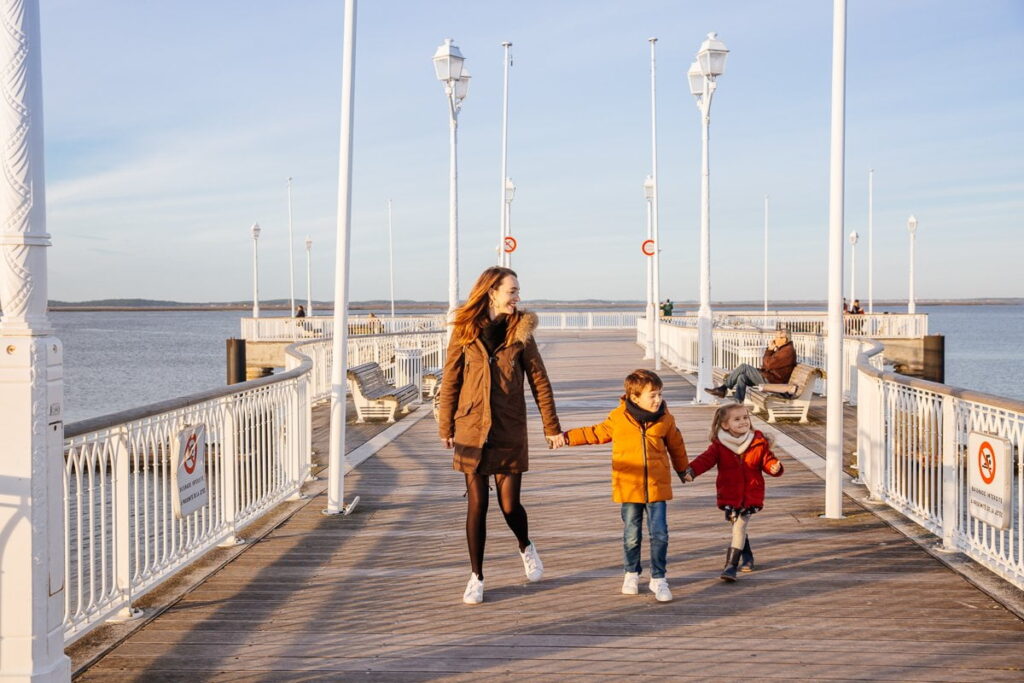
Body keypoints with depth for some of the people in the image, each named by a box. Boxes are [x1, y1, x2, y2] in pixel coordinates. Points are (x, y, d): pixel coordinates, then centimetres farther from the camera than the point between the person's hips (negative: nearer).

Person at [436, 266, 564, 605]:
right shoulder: (465, 329, 1)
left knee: (510, 505, 2)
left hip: (510, 430, 0)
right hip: (472, 429, 0)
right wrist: (446, 428, 3)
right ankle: (476, 577, 15)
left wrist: (552, 427, 3)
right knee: (477, 504, 2)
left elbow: (539, 381, 4)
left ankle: (526, 548, 36)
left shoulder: (520, 330, 2)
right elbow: (450, 381, 4)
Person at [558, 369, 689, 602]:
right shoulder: (618, 418, -4)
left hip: (657, 487, 0)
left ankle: (658, 579, 9)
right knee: (631, 536, 9)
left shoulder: (665, 419, 0)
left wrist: (683, 470, 29)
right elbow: (596, 433, 12)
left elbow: (676, 445, 16)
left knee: (659, 535, -3)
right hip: (629, 488, 0)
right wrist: (567, 437, 10)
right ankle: (631, 574, 28)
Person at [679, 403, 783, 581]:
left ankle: (731, 566, -7)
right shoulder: (719, 446, -5)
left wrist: (774, 467, -23)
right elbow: (706, 459, -16)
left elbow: (768, 460, 2)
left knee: (739, 529, -10)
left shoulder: (759, 443, -2)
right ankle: (748, 557, 38)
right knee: (739, 529, 15)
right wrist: (691, 470, -35)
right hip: (729, 497, 2)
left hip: (750, 497, -2)